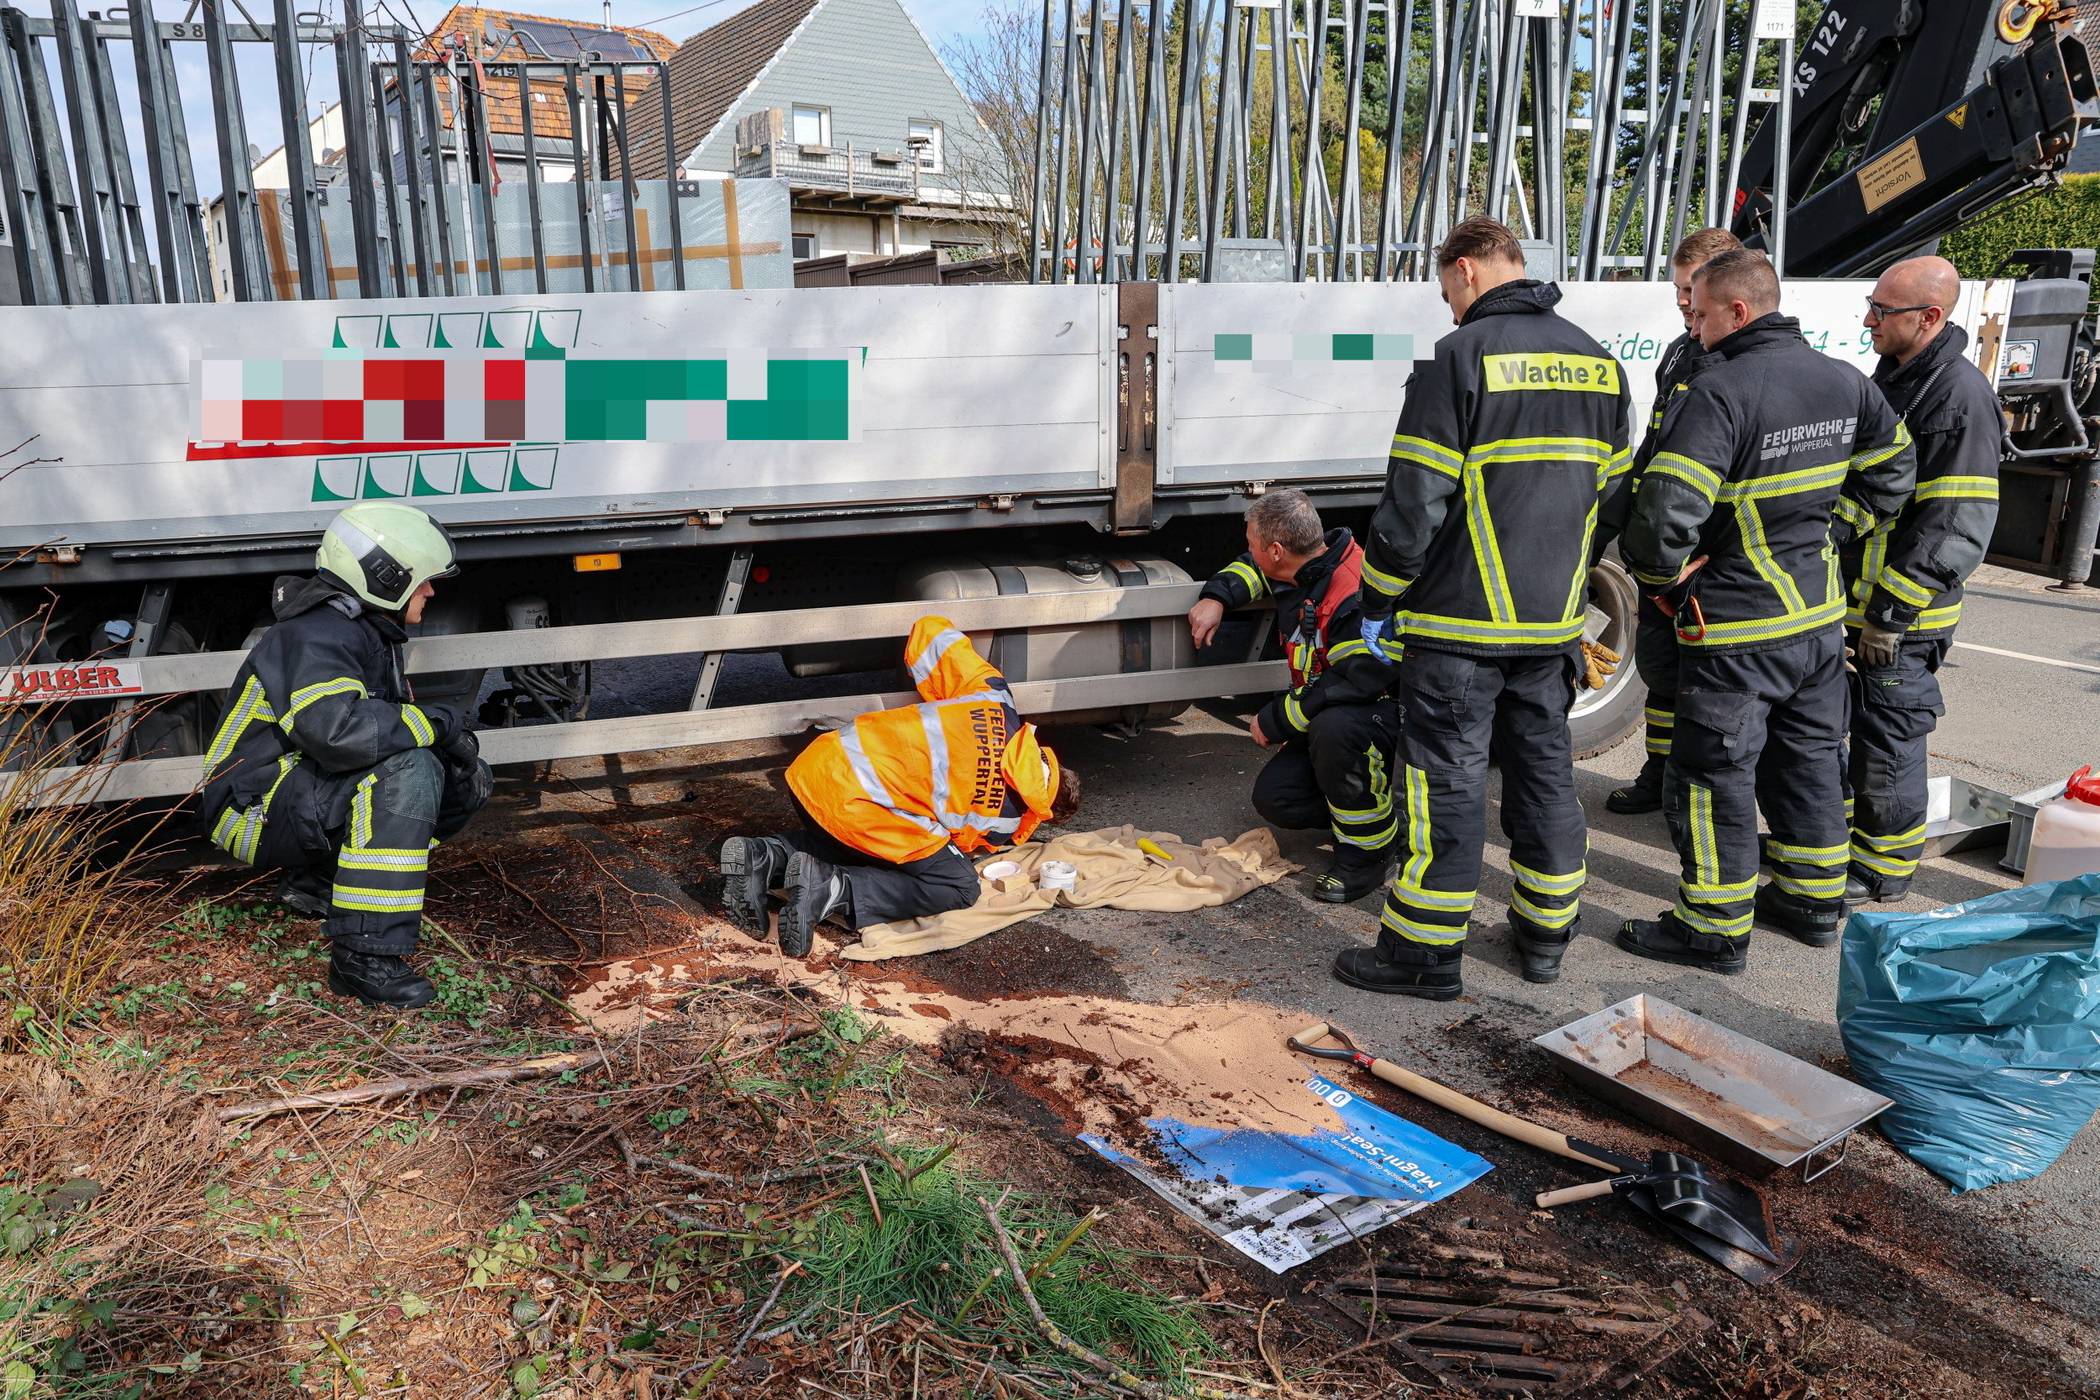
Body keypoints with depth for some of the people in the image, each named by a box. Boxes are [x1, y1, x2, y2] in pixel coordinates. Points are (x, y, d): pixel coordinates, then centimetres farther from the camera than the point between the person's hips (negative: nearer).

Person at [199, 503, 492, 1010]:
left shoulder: (369, 630, 11)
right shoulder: (319, 635, -20)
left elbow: (387, 720, 19)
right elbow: (336, 728, -37)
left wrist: (456, 744, -2)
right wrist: (438, 723, -24)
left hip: (304, 788, 10)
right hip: (256, 811, -10)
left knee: (464, 779, 4)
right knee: (408, 772, -33)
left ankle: (318, 881, 9)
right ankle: (363, 957, -32)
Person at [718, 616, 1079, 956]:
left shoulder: (993, 696, 12)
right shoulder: (1007, 827, 4)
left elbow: (929, 630, 19)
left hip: (817, 762, 7)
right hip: (856, 807, -7)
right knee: (959, 887, 7)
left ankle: (765, 858, 8)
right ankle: (832, 889, -9)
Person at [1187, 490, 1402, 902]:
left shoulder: (1354, 593, -30)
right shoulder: (1305, 568, 1)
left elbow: (1360, 678, -36)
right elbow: (1253, 568, 24)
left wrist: (1276, 720, -26)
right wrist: (1217, 597, 2)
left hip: (1388, 710, -9)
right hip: (1325, 715, 9)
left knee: (1334, 728, -41)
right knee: (1273, 797, -6)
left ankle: (1366, 854, -22)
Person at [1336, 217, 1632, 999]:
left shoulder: (1460, 358, -13)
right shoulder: (1597, 364, 10)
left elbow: (1414, 500, -15)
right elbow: (1609, 491, 15)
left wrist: (1379, 600, -4)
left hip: (1460, 618, -7)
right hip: (1554, 618, 7)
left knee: (1446, 782, 0)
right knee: (1544, 769, 16)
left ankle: (1426, 954, 9)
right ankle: (1546, 933, 28)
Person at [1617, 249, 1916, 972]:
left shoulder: (1719, 392, -22)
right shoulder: (1845, 383, 4)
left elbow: (1664, 512, -29)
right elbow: (1892, 471, 18)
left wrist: (1659, 574, -10)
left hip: (1737, 628, -8)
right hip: (1821, 616, 8)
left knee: (1714, 778, 4)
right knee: (1807, 761, 21)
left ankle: (1716, 929, 13)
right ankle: (1814, 899, 35)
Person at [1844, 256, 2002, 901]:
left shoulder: (1961, 396, -18)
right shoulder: (1890, 376, 12)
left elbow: (1958, 525, -22)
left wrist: (1892, 610, -23)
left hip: (1901, 616, -9)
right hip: (1847, 601, 9)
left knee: (1887, 741, 2)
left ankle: (1885, 866, 17)